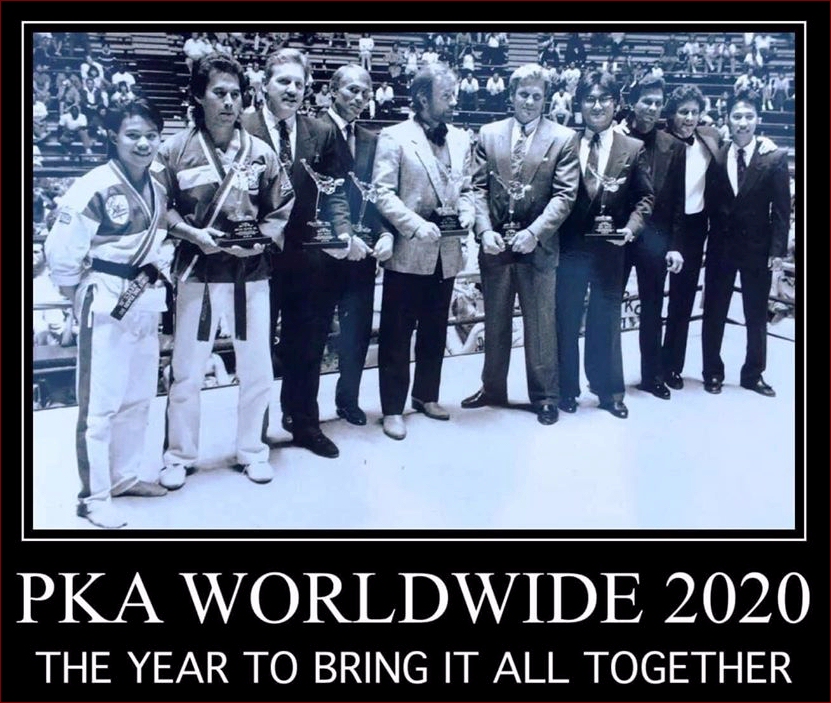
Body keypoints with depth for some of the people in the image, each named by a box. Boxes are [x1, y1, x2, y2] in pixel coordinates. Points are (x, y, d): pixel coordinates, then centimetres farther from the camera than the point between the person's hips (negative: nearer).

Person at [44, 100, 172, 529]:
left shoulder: (157, 191, 8)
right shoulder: (94, 188, -16)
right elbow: (60, 252, -17)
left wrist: (157, 274, 4)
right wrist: (83, 296, -6)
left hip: (146, 304, 8)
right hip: (105, 306, -8)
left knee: (138, 397, 17)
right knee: (100, 402, -2)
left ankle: (124, 476, 32)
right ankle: (94, 496, 9)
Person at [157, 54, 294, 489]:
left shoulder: (261, 153, 2)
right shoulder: (175, 150, -3)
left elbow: (282, 209, 6)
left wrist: (262, 237, -12)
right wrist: (192, 233, -14)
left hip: (251, 274, 2)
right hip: (199, 273, -2)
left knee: (257, 370, 10)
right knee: (187, 370, 6)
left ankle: (251, 450, 28)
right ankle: (179, 455, 23)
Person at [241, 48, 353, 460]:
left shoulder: (322, 133, 7)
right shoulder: (242, 128, -5)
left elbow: (334, 190, 4)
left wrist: (343, 231, -11)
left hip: (308, 256, 3)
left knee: (307, 346, 13)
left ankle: (303, 422, 28)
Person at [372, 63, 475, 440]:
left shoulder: (460, 140, 11)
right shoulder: (394, 137, -6)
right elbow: (383, 192, -12)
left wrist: (466, 212, -3)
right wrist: (416, 225, -22)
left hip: (446, 252, 5)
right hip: (407, 251, -5)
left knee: (435, 331, 15)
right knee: (397, 334, 2)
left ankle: (426, 395, 30)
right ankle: (393, 408, 10)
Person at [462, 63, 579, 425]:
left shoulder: (564, 138, -1)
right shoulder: (488, 134, 7)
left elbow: (564, 195, -7)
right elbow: (478, 188, 4)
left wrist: (534, 232, -18)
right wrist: (485, 231, -9)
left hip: (539, 245, -3)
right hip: (495, 243, 3)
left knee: (541, 324, 4)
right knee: (495, 322, 13)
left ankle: (545, 396, 16)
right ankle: (493, 388, 28)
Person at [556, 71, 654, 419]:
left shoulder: (634, 149, 3)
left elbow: (645, 197, 2)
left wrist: (631, 226, -15)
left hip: (609, 250, 0)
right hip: (568, 248, 0)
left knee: (606, 323, 11)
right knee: (566, 322, 10)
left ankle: (609, 390, 23)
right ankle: (567, 389, 24)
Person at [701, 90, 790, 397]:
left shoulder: (775, 157, -5)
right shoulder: (716, 156, 0)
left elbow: (782, 208, -5)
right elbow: (711, 203, 1)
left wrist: (778, 250, -10)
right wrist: (709, 239, -5)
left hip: (758, 248, -1)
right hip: (721, 246, 1)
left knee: (757, 315, 9)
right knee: (714, 313, 8)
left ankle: (753, 374, 22)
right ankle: (713, 372, 22)